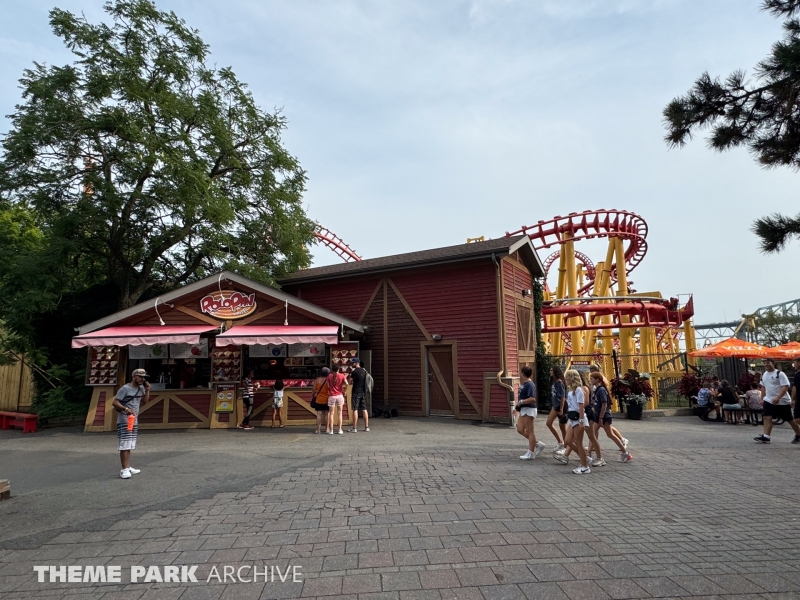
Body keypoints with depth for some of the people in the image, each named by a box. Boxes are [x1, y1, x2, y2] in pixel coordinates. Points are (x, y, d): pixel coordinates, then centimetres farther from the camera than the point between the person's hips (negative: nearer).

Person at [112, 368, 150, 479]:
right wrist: (126, 409, -29)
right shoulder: (125, 388, -13)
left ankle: (128, 467, 20)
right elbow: (114, 402, -16)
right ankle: (124, 470, -6)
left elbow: (144, 401, 17)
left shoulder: (140, 388, 10)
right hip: (124, 421, -8)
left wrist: (147, 390, 4)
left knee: (129, 446, 13)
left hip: (134, 421, 8)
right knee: (124, 445, -8)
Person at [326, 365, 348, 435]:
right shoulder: (342, 376, -1)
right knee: (339, 413, 8)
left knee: (331, 413, 6)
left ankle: (331, 430, 4)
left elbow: (328, 386, -7)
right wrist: (344, 391, 1)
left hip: (332, 396, 0)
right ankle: (340, 430, 7)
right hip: (340, 395, 0)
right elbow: (346, 384, -12)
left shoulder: (329, 376, -1)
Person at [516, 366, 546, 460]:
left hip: (529, 410, -10)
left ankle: (531, 453, 7)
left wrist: (521, 402, -19)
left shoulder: (530, 385, -17)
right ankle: (538, 444, 20)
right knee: (520, 429, 12)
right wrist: (517, 406, 16)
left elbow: (532, 399, -27)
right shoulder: (524, 384, 13)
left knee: (529, 431, -2)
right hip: (523, 410, 10)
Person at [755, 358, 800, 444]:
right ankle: (766, 437, -15)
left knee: (790, 419, 8)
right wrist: (764, 398, 16)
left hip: (783, 401, -5)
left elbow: (785, 387, -20)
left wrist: (778, 398, -30)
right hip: (769, 401, 5)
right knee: (767, 418, -10)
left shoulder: (780, 374, -13)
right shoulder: (764, 375, 9)